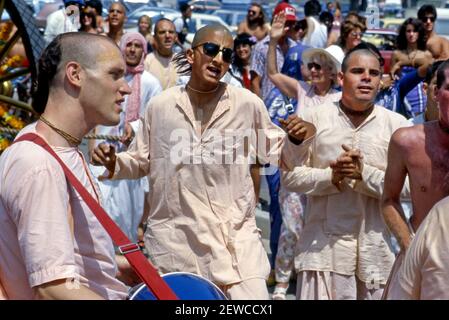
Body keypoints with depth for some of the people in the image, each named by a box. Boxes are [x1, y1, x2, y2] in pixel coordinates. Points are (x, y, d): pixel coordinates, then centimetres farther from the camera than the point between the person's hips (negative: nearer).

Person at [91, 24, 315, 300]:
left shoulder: (248, 104, 0)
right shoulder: (160, 106, 2)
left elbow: (281, 154, 10)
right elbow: (141, 162, 15)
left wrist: (297, 139, -10)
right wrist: (114, 164, -4)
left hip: (236, 239, 0)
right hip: (175, 239, 1)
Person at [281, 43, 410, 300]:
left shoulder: (396, 124, 2)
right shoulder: (314, 118, 3)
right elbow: (290, 176, 1)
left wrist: (364, 173, -18)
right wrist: (330, 177, -14)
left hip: (375, 249, 1)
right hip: (323, 246, -1)